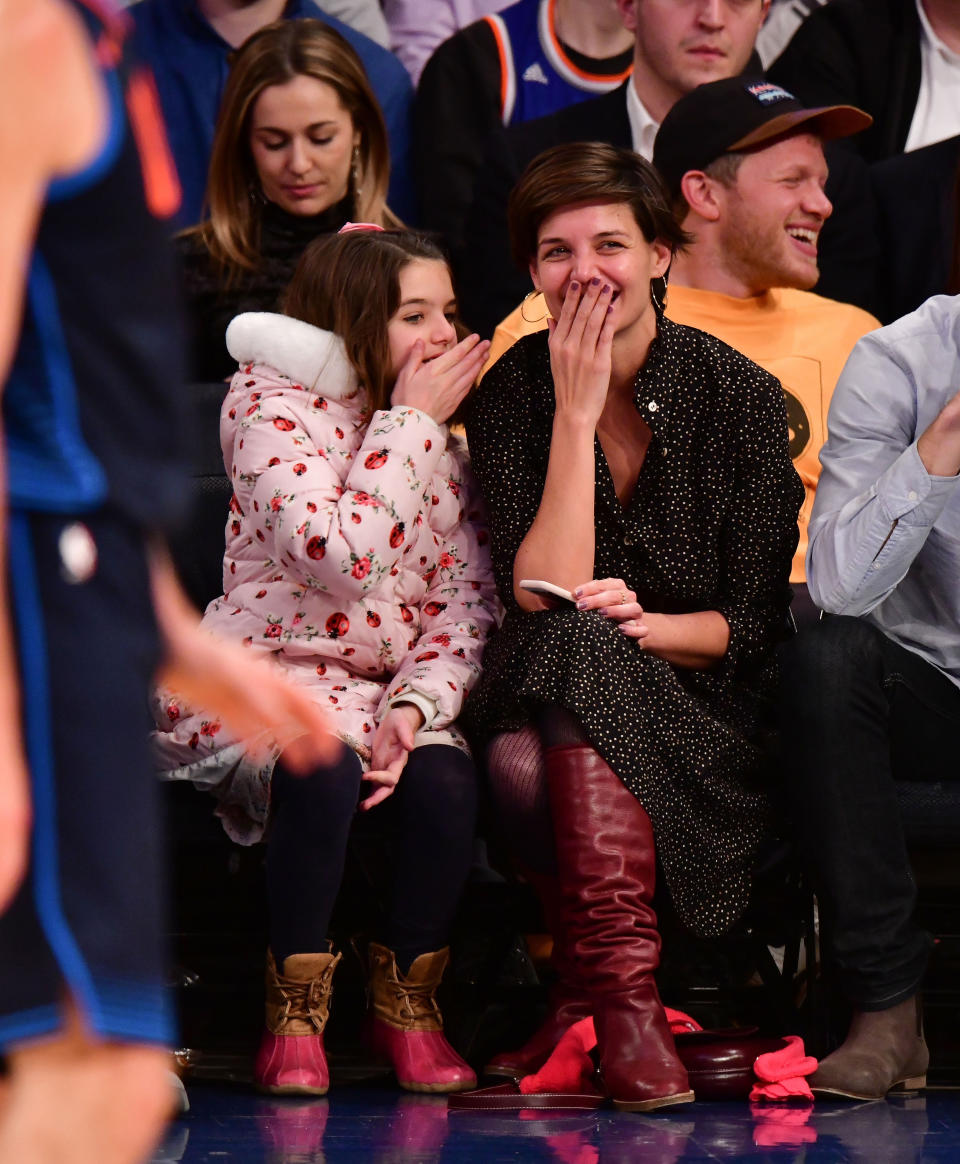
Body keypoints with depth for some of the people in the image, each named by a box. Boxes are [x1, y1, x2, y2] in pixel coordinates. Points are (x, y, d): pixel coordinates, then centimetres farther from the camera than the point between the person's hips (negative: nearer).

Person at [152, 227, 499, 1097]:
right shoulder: (273, 407, -7)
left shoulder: (439, 437, 10)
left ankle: (408, 999, -7)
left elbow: (467, 601, 3)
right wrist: (407, 421, -13)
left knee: (447, 778, -29)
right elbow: (345, 558, -22)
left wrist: (414, 705, -16)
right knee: (326, 768, -37)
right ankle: (296, 1008, -19)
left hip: (387, 687, 5)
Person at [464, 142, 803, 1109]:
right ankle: (619, 993, -27)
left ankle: (602, 990, -36)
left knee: (583, 656, -35)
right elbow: (542, 598, -14)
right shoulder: (510, 396, -1)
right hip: (549, 698, 1)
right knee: (522, 762, -35)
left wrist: (647, 627, -21)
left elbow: (756, 620, -1)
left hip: (703, 715, -1)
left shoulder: (738, 395, -4)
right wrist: (577, 415, -17)